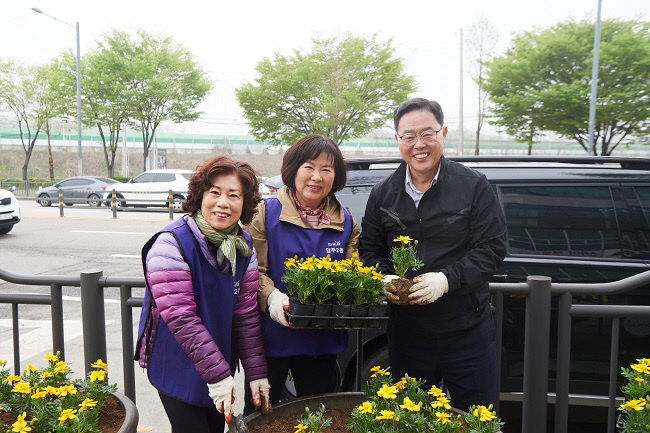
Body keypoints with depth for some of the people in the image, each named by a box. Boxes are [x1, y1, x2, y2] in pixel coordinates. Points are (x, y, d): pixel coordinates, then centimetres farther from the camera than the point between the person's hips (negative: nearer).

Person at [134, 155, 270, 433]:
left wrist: (256, 373, -4)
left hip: (221, 367, 6)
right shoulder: (171, 244, -21)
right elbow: (180, 318, -25)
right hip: (177, 371, -5)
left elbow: (247, 313, -1)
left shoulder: (244, 247, -2)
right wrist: (217, 375, -26)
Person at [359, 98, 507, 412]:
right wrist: (384, 279, -11)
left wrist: (447, 280, -22)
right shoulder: (383, 194, 4)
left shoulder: (473, 186, -5)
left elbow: (492, 247, -8)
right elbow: (369, 251, 9)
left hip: (467, 329, -2)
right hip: (405, 331, 3)